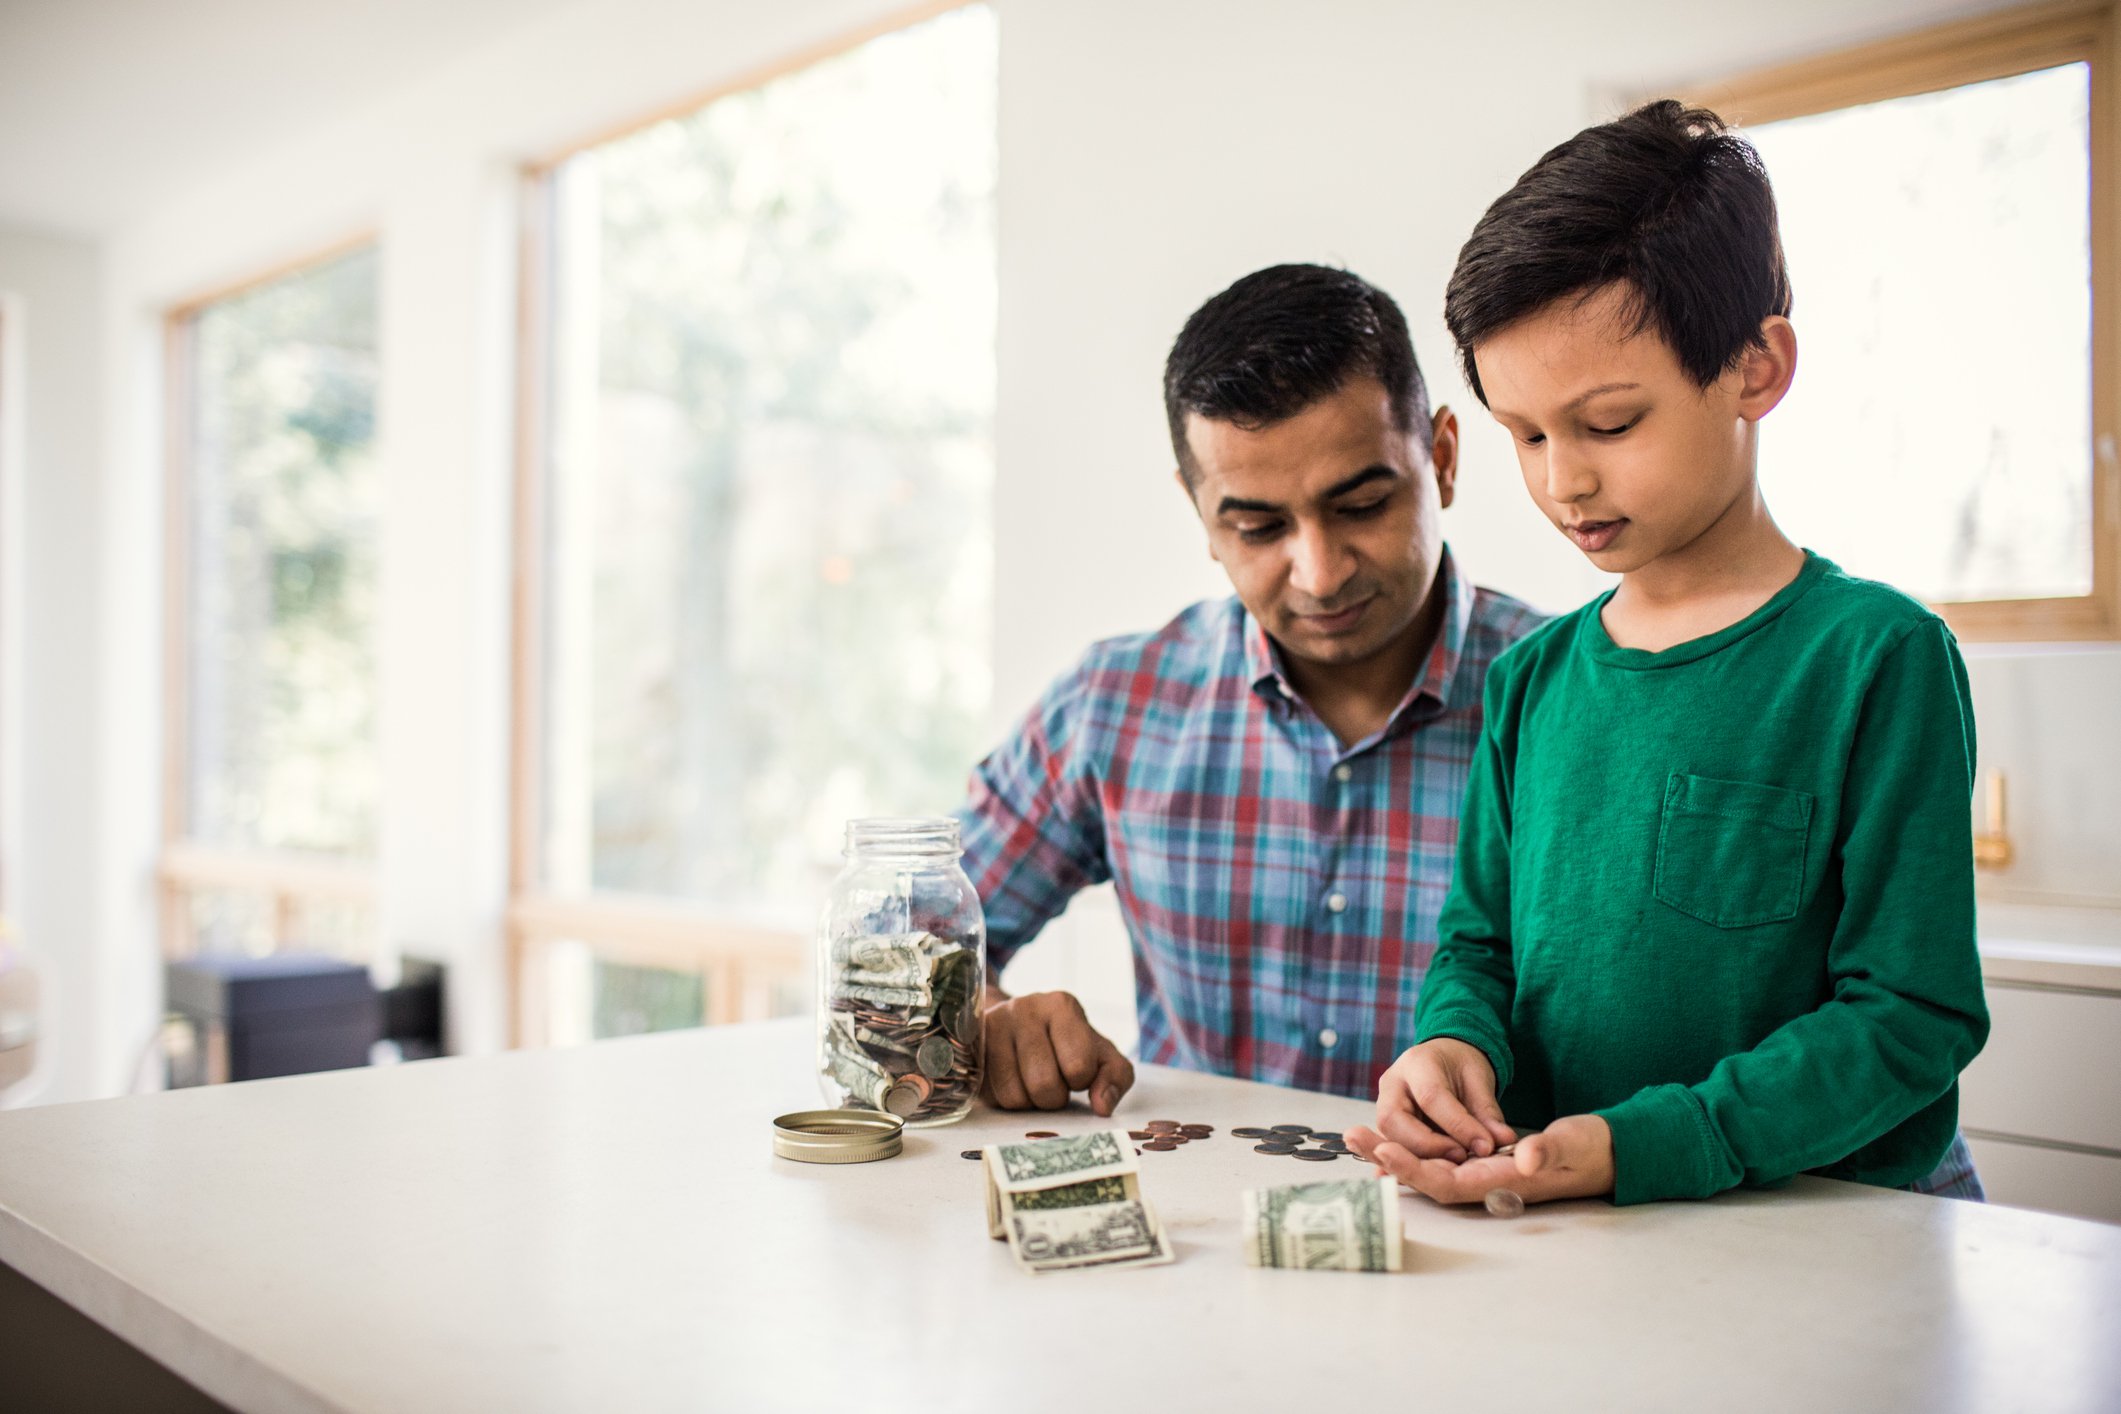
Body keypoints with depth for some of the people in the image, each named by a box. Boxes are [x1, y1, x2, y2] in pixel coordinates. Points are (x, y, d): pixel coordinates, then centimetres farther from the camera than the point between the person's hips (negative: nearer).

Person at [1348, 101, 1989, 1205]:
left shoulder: (1877, 656, -7)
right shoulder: (1530, 680, 9)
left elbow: (1912, 1012, -10)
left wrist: (1637, 1148, -22)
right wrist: (1452, 1040, -8)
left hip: (1828, 1230, -4)